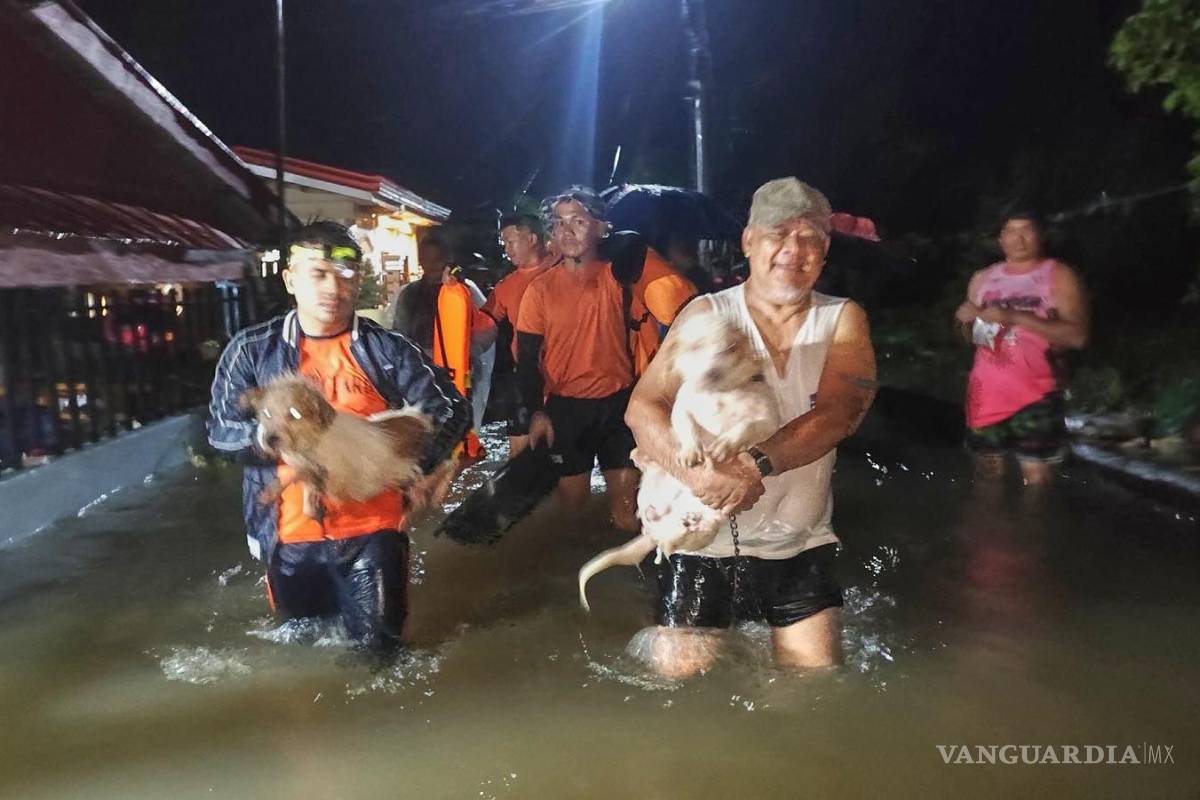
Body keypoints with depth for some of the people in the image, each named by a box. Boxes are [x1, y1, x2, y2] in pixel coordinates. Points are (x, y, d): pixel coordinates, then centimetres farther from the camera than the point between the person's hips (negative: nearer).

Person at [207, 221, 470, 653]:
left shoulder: (387, 349, -3)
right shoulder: (252, 349, -1)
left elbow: (451, 408, -5)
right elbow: (222, 428, -5)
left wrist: (415, 464, -22)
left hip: (372, 528, -1)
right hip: (291, 533, 2)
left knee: (377, 645, 7)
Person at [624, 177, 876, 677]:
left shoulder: (843, 320, 0)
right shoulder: (708, 314, -4)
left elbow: (840, 413, -16)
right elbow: (642, 408, -13)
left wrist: (757, 465, -32)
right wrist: (699, 472, -31)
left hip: (801, 541, 2)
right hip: (705, 537, -1)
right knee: (678, 675, 1)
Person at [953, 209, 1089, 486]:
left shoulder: (1059, 276, -2)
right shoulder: (982, 279, 12)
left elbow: (1077, 336, -13)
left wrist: (1015, 317, -20)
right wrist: (965, 320, -4)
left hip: (1034, 396, -4)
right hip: (986, 395, 4)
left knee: (1037, 481, -6)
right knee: (987, 479, 11)